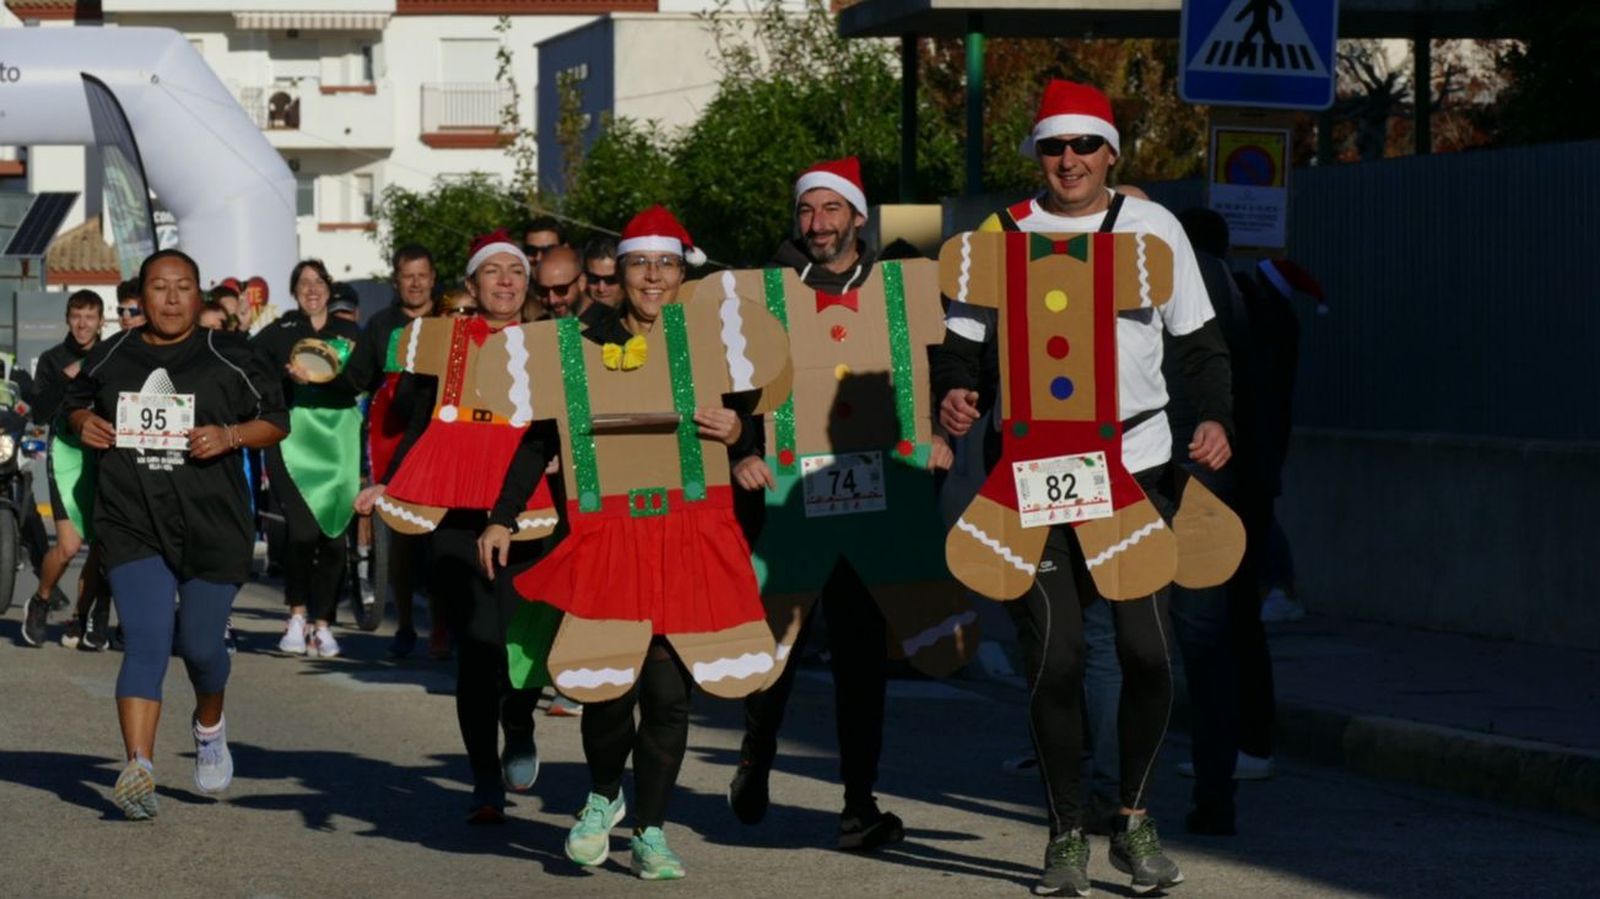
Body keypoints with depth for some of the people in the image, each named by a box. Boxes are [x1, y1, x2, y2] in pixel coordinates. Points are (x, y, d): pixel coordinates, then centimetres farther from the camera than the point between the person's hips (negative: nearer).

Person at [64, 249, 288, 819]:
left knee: (199, 645, 6)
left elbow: (276, 421, 5)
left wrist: (230, 436, -13)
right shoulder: (110, 357, 9)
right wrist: (83, 423, 2)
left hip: (213, 526, -1)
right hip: (133, 528, 1)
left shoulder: (228, 358, 1)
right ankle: (139, 768, -22)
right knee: (145, 644, -13)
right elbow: (75, 403, 25)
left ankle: (209, 725, 39)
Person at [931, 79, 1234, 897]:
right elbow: (962, 345, 9)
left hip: (1136, 465, 0)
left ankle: (1135, 817, 13)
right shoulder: (1000, 237, 5)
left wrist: (1214, 418, -7)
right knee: (1054, 659, -2)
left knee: (1148, 652, -7)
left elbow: (1199, 343, 10)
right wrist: (952, 397, -13)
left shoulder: (1154, 228, 6)